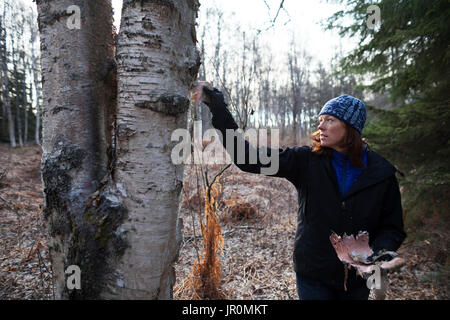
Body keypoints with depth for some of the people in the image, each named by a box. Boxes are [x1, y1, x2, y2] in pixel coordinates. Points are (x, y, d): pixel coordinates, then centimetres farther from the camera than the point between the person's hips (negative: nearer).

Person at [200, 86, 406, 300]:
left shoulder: (381, 173, -8)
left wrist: (378, 253, -19)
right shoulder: (306, 161, -11)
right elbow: (249, 159, -16)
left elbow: (392, 227, 1)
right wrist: (220, 112, -21)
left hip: (356, 280, 2)